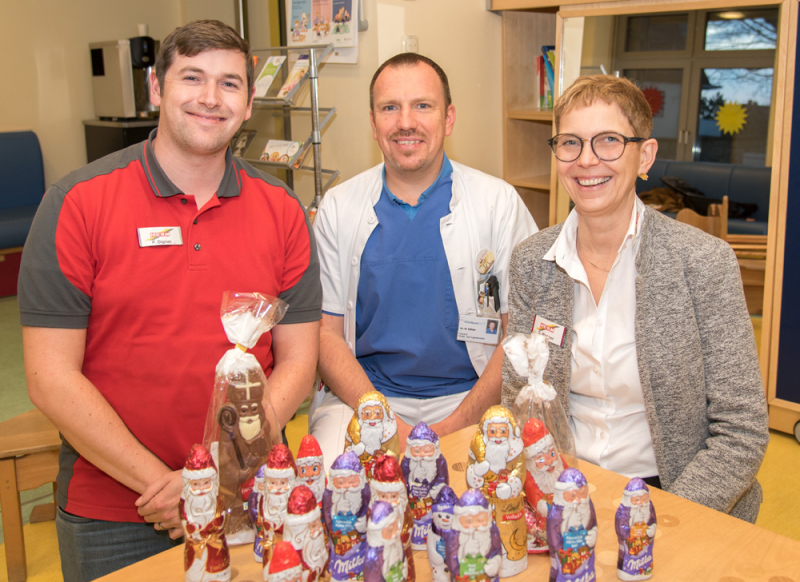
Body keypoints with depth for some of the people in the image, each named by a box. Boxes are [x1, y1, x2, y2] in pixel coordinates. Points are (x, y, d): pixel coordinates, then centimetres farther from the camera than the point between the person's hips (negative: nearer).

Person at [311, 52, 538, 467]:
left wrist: (453, 426, -13)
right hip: (362, 397, 1)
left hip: (468, 398, 0)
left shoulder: (499, 203, 0)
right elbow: (326, 332, 3)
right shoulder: (337, 209, 4)